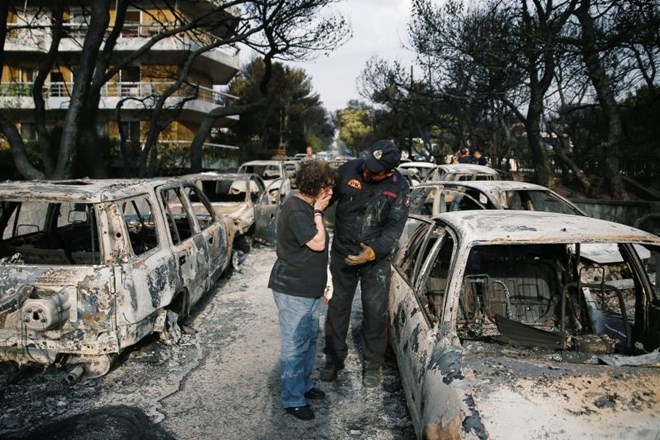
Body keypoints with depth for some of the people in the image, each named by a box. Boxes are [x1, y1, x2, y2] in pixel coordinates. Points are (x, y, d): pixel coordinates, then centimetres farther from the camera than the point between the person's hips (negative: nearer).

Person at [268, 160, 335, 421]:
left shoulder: (308, 207, 12)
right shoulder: (295, 210, -21)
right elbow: (318, 243, -23)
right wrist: (318, 212, -16)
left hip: (309, 289, 10)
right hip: (293, 291, -10)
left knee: (310, 339, 20)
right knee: (295, 346, 2)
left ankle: (304, 385, 37)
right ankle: (293, 399, 16)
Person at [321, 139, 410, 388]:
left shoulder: (399, 188, -15)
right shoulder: (348, 170, -13)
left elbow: (394, 228, -17)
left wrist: (374, 251, -32)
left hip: (376, 259, -1)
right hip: (341, 254, 2)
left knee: (375, 312, 6)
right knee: (337, 308, 13)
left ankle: (372, 364, 27)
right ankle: (334, 358, 32)